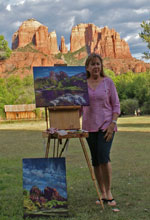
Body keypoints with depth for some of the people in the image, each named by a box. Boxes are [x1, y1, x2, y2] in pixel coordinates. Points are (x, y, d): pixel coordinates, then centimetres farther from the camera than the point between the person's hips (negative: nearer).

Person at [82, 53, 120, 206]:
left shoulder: (108, 82, 1)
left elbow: (116, 105, 0)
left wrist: (112, 124, -11)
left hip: (106, 125, -3)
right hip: (89, 126, 3)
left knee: (103, 157, -16)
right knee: (95, 161, 5)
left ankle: (109, 192, -1)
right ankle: (103, 194, 15)